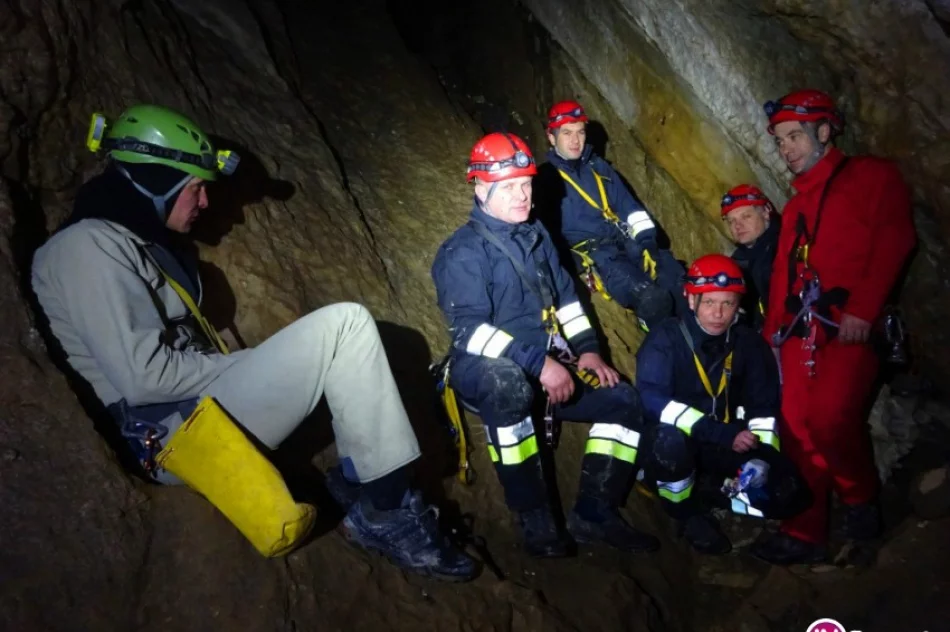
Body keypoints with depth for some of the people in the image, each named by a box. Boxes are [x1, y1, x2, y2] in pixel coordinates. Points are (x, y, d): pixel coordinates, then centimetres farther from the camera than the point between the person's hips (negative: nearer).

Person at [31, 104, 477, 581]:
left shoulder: (141, 242, 21)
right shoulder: (88, 247, -10)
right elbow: (142, 374, -20)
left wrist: (244, 369, 3)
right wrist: (245, 365, -10)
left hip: (204, 404, 10)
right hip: (179, 429, -10)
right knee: (344, 325, -17)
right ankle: (384, 512, -12)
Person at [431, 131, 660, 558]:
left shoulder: (535, 235, 13)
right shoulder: (461, 253, -12)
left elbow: (566, 297, 19)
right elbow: (470, 330, -23)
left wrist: (586, 349, 5)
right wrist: (539, 363, -29)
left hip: (546, 367, 8)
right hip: (486, 373, -8)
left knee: (623, 400, -1)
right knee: (509, 385, -42)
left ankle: (593, 513, 2)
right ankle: (535, 518, -27)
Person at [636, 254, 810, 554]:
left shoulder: (749, 343, -3)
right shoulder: (666, 336, -17)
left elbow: (764, 406, 2)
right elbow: (652, 400, -29)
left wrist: (762, 460, -15)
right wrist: (722, 433, -34)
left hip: (727, 445, 4)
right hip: (673, 444, -3)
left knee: (788, 493, -16)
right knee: (672, 441, -38)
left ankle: (716, 496, 12)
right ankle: (687, 513, -7)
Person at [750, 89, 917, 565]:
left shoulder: (872, 176, 7)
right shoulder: (796, 207, 26)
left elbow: (894, 239, -8)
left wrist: (862, 309, -18)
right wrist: (772, 330, 10)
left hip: (849, 325, -6)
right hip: (800, 330, 6)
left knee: (831, 421, -20)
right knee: (798, 429, 1)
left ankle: (862, 501, 9)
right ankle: (804, 534, 11)